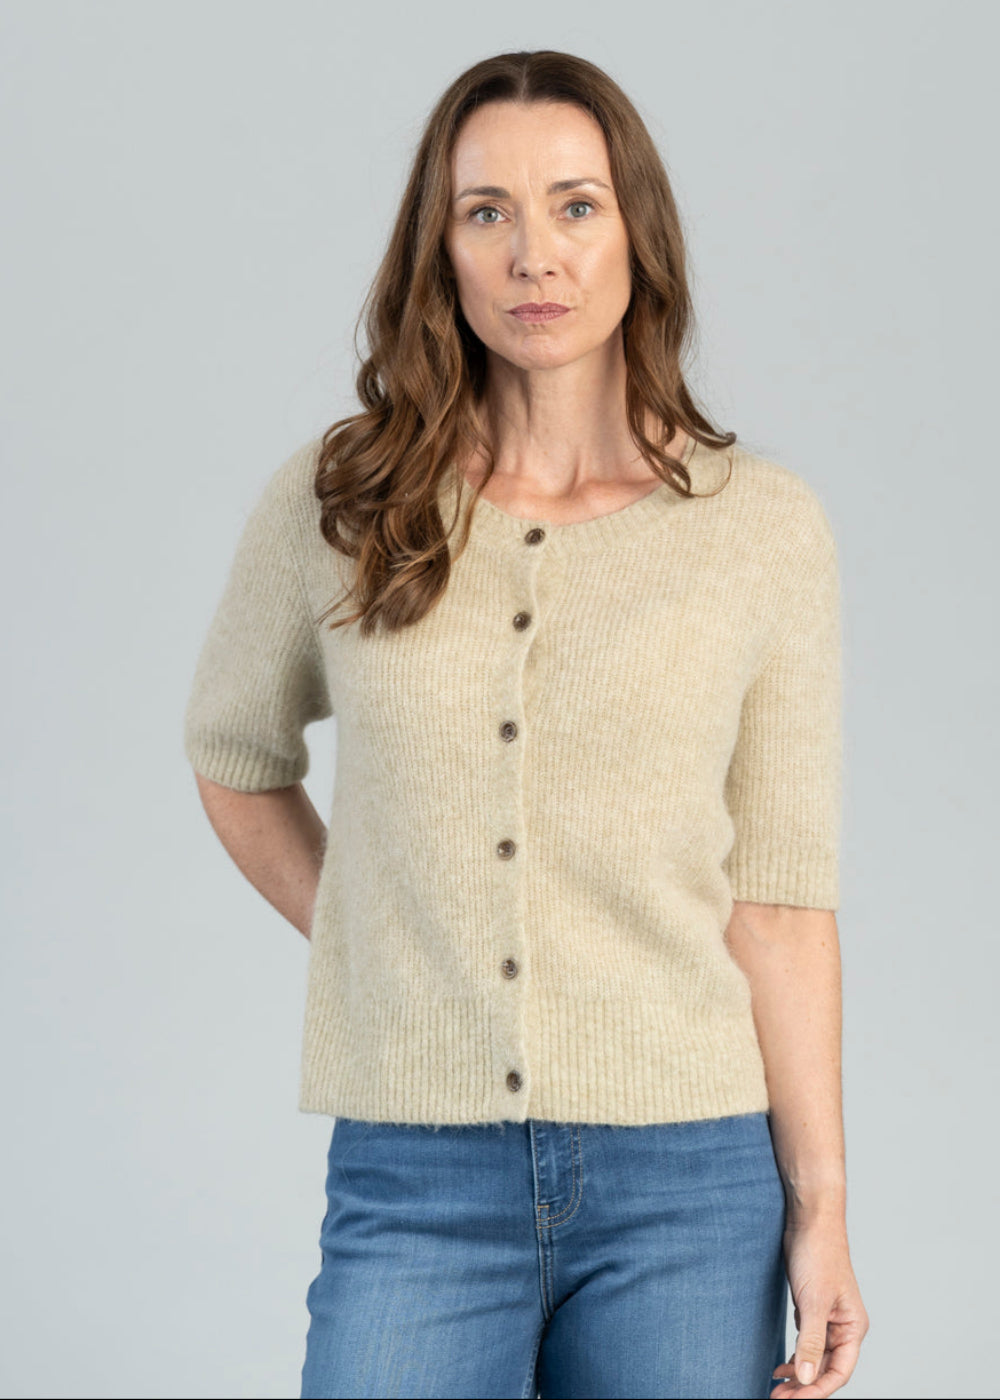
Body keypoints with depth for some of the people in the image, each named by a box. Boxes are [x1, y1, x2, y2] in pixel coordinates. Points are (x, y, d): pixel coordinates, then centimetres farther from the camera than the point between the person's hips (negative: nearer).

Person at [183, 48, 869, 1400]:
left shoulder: (764, 525, 0)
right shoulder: (332, 502, 1)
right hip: (418, 1184, 0)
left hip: (687, 1185, 0)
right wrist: (379, 956, 8)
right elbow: (237, 756, 19)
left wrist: (820, 1202, -2)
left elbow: (778, 889, 1)